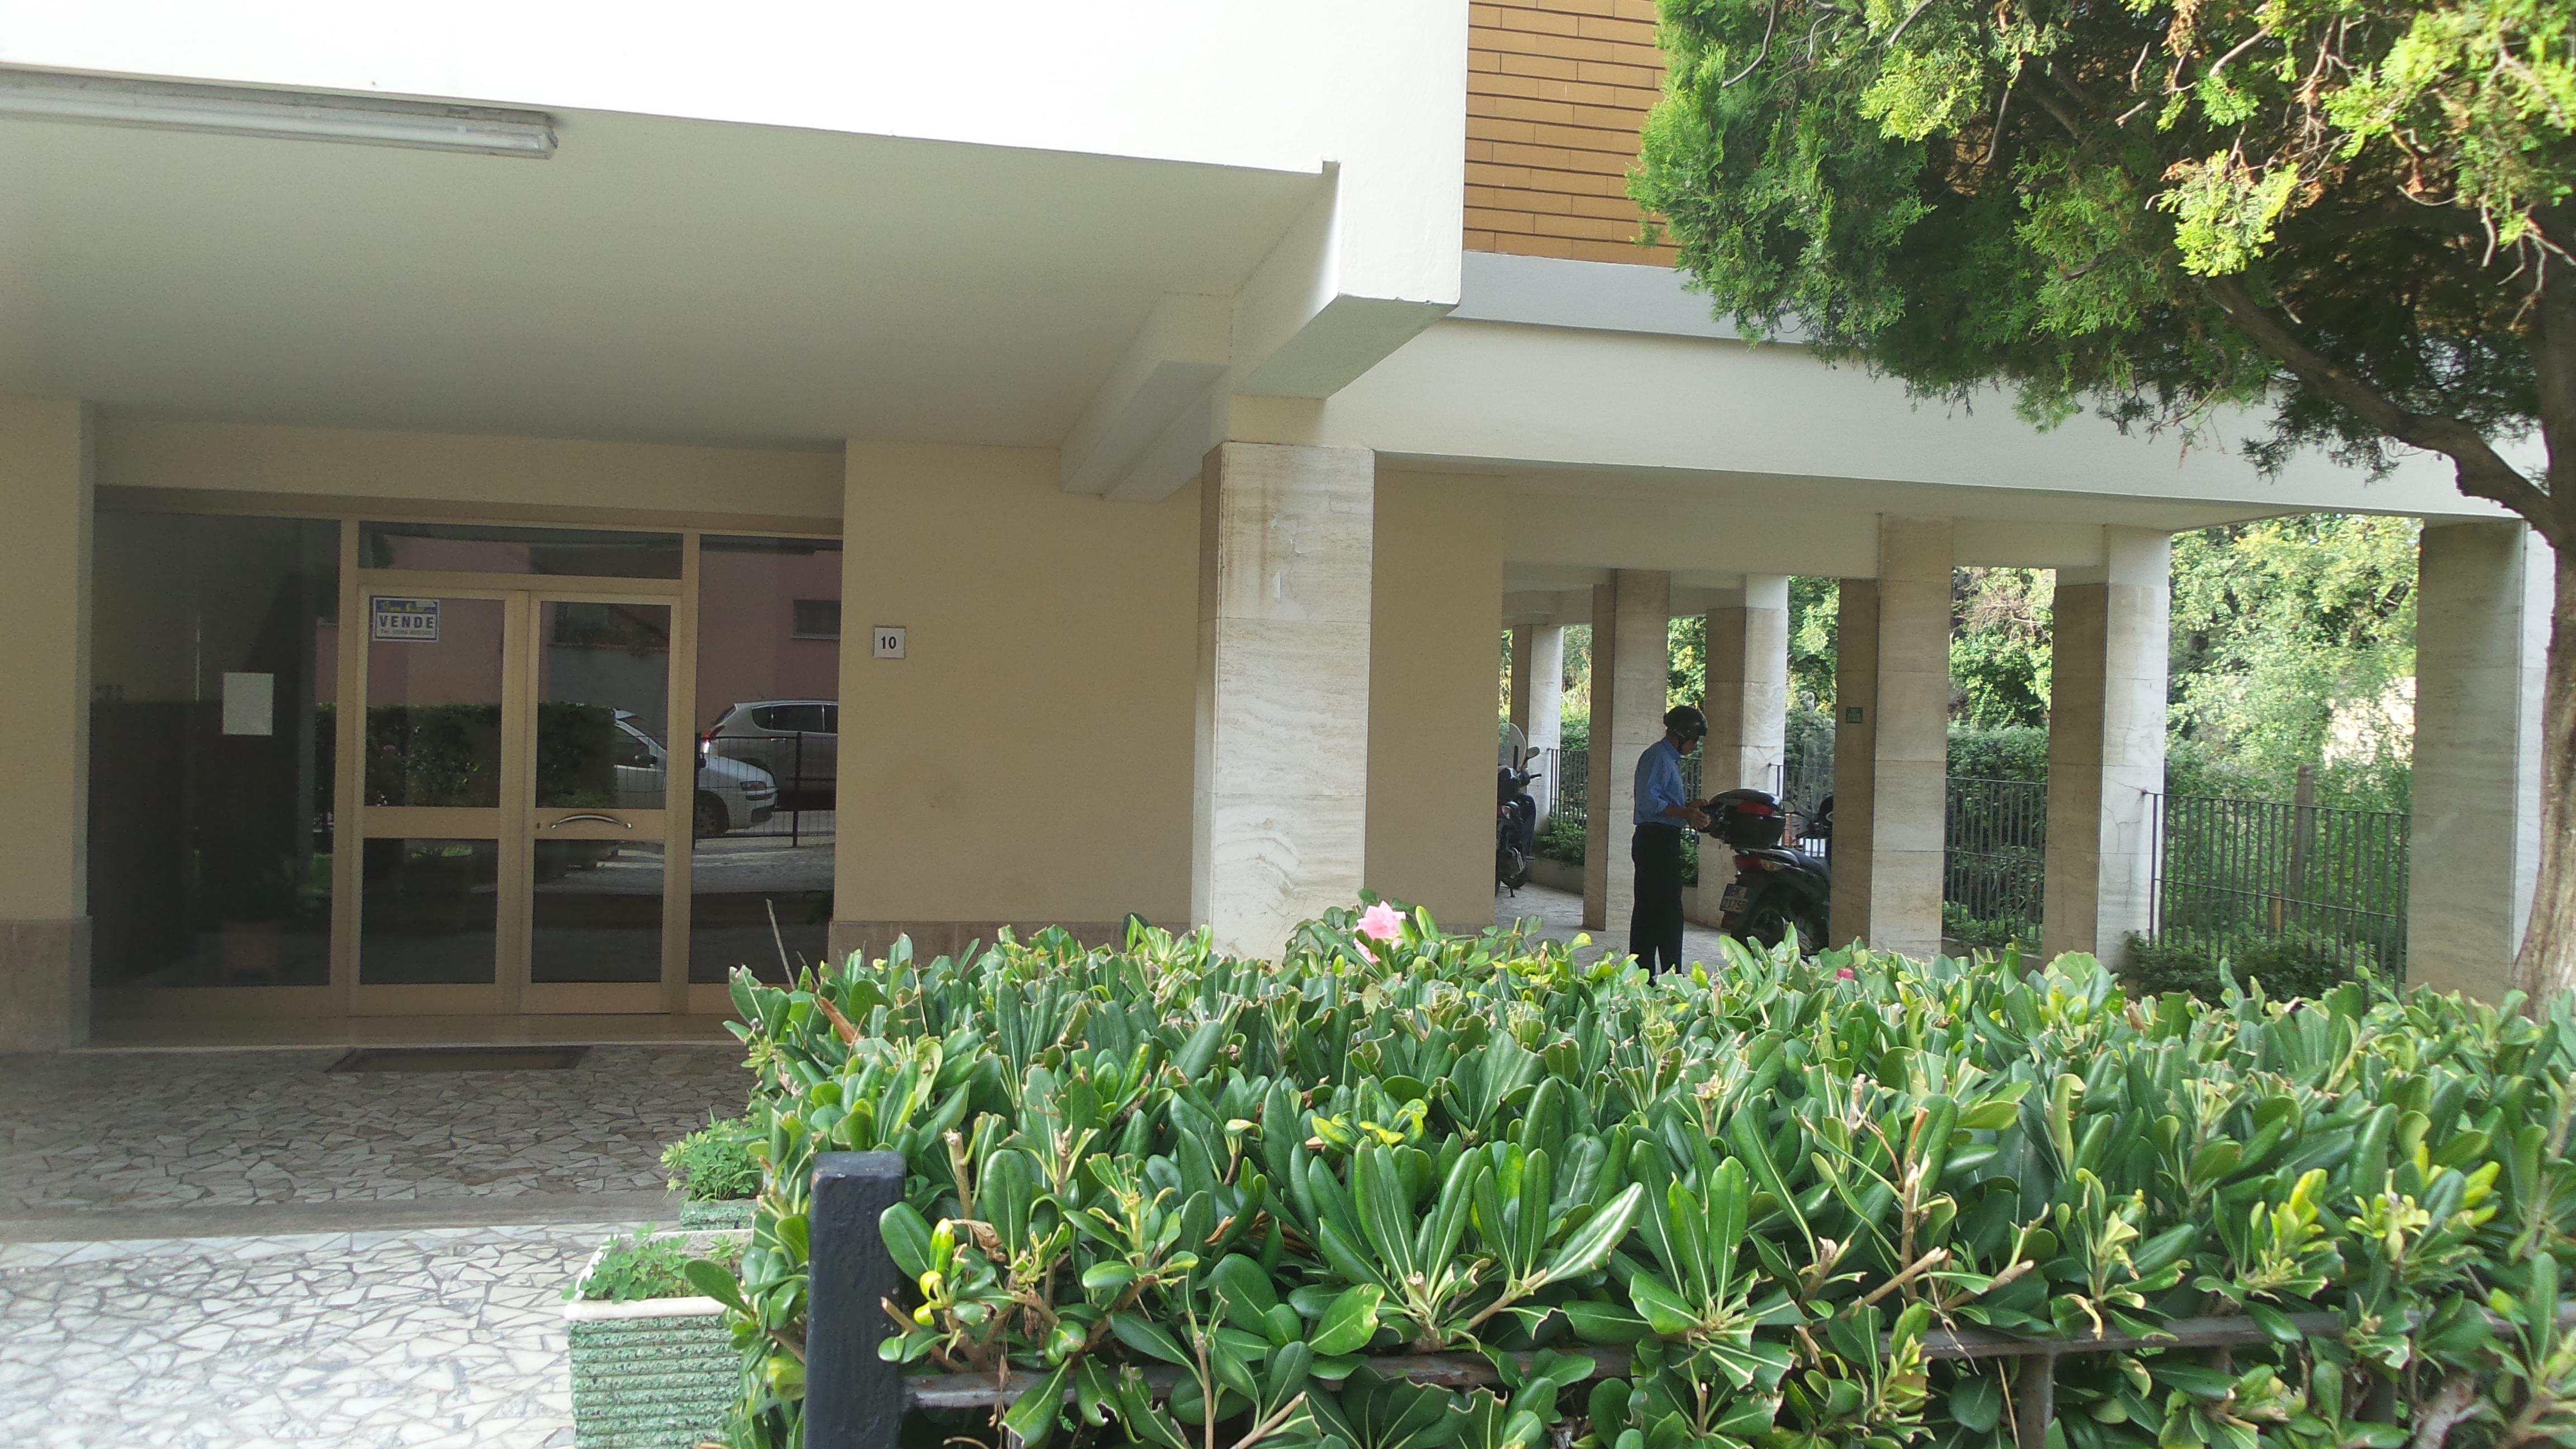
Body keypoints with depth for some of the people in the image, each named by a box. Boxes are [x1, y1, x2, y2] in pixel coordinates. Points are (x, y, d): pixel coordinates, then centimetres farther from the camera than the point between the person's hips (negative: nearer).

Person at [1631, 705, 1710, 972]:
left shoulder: (1669, 758, 21)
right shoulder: (1657, 757, -12)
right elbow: (1648, 802, -21)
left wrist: (1689, 805, 12)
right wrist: (1686, 813, -21)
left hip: (1663, 842, 11)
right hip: (1657, 840, -11)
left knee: (1647, 911, 10)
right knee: (1669, 912, -10)